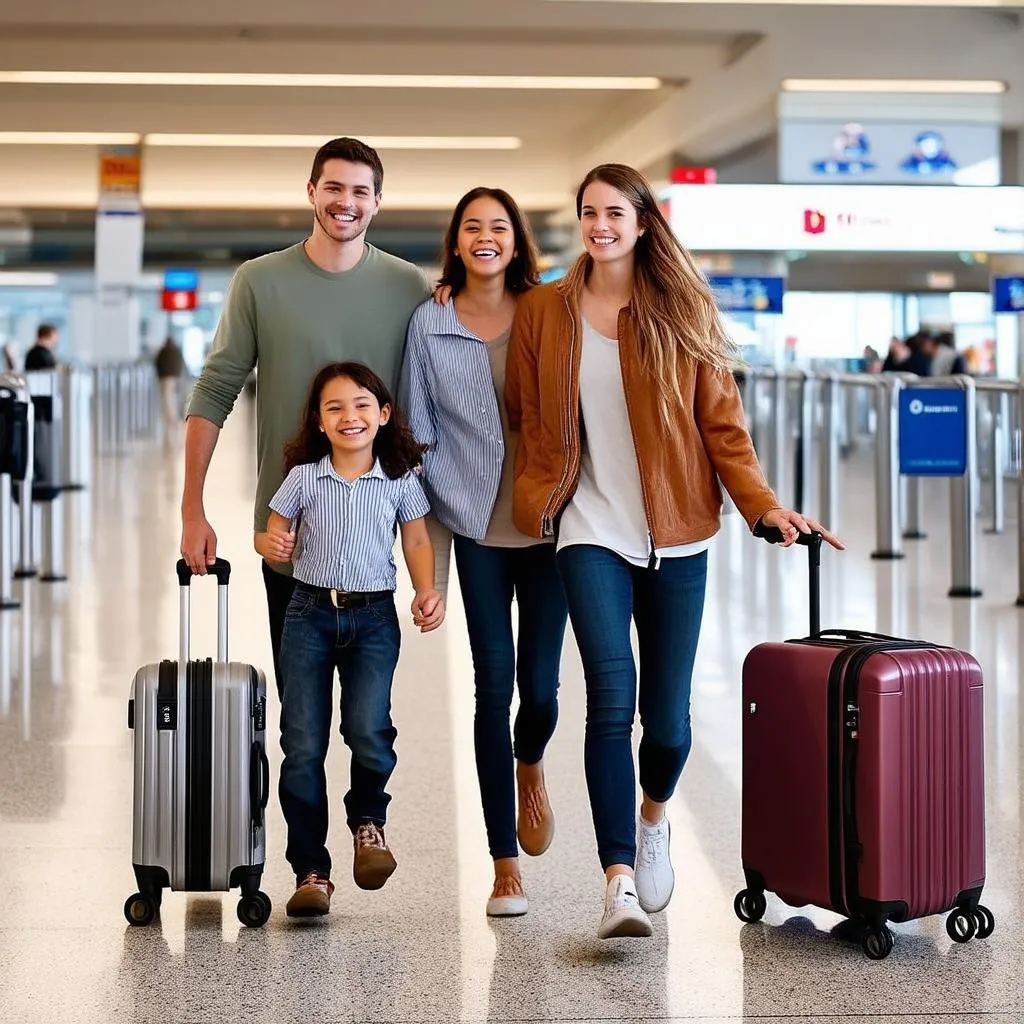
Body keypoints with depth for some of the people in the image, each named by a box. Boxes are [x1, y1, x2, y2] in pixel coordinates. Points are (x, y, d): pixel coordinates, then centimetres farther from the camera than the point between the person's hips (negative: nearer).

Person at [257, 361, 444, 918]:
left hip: (373, 618, 0)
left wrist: (427, 592, -5)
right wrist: (270, 544, -18)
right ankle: (310, 869, 8)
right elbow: (274, 535, 5)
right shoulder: (304, 478, 1)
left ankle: (367, 820, 13)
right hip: (310, 613, 1)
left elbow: (417, 542, 10)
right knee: (302, 744, -2)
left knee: (368, 730, -19)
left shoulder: (400, 480, 2)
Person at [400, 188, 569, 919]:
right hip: (478, 529, 0)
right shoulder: (430, 324, 3)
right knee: (495, 686, -2)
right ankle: (505, 866, 8)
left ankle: (530, 765, 38)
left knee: (541, 685, -1)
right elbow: (418, 432, 6)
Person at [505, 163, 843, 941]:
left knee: (666, 715, 4)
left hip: (673, 534, 1)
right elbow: (529, 422, 9)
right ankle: (620, 882, -15)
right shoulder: (544, 312, 6)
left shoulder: (682, 310, 4)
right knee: (611, 699, -17)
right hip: (591, 531, 0)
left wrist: (762, 503, -9)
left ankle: (654, 817, 37)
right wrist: (535, 502, -2)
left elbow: (720, 420, 2)